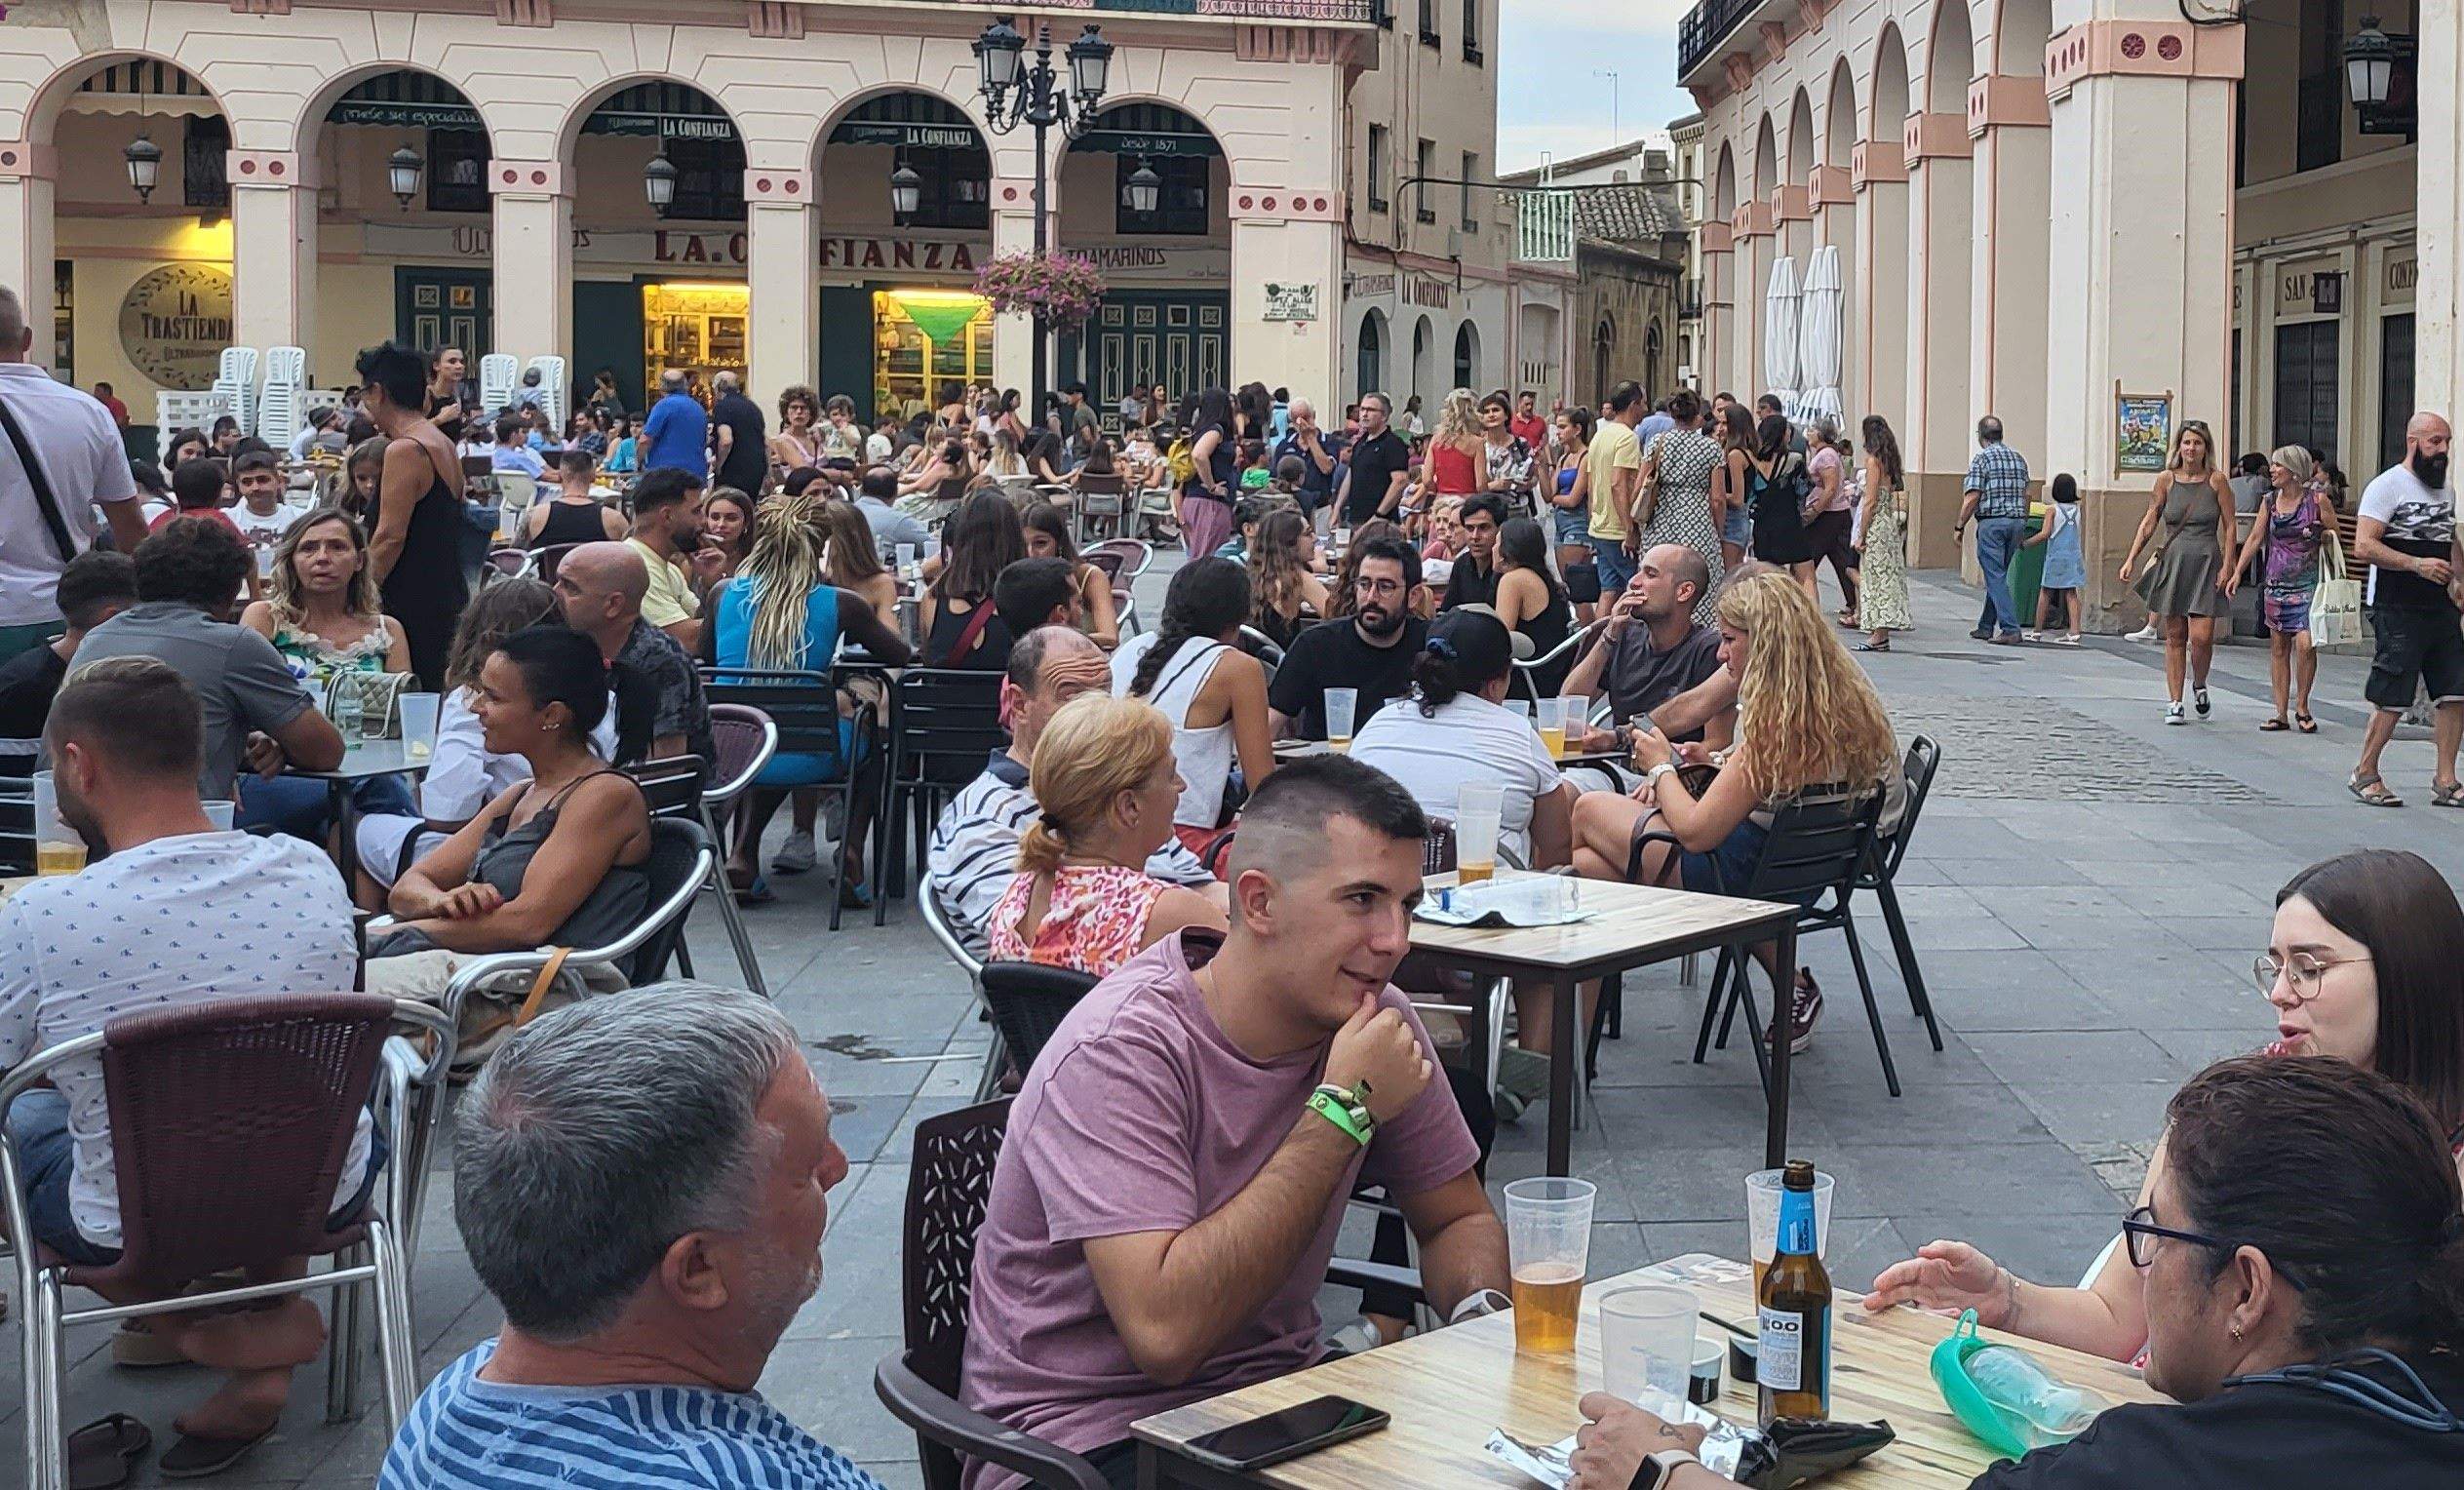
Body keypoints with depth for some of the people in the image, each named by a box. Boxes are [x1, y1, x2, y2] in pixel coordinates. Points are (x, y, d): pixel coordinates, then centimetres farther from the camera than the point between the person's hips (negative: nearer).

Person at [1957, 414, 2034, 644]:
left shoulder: (1981, 459, -8)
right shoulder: (2018, 458, 12)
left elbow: (1972, 498, -13)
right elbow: (2026, 496, 14)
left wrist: (1959, 526, -5)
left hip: (1991, 523, -7)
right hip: (2016, 521, 7)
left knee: (1995, 577, -6)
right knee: (1997, 575, 15)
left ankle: (2010, 629, -14)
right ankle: (1986, 626, 21)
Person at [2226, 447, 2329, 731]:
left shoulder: (2316, 500, -3)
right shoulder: (2270, 503, 8)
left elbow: (2334, 537, 5)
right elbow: (2255, 539, 11)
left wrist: (2326, 537, -17)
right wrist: (2237, 572, 6)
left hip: (2307, 583, -4)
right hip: (2275, 583, 4)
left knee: (2305, 644, -14)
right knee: (2278, 647, 6)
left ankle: (2302, 708, 2)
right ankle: (2280, 713, 11)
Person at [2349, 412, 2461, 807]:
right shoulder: (2386, 485, -7)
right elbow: (2364, 546, -16)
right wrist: (2417, 564, -24)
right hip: (2397, 611, -7)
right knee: (2391, 700, -5)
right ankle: (2365, 775, 12)